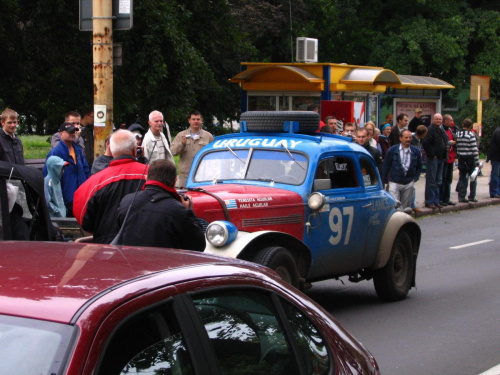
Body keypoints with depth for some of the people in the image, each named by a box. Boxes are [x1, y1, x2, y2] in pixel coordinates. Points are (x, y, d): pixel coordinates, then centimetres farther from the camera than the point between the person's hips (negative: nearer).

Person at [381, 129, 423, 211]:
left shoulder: (416, 151, 6)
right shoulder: (392, 150, 0)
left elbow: (419, 166, 15)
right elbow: (386, 166, 3)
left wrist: (415, 178, 4)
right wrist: (384, 180, 1)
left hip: (409, 183, 2)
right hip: (395, 182, -2)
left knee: (406, 207, 7)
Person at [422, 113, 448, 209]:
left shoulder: (442, 131, 17)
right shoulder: (430, 130, -11)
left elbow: (445, 143, 28)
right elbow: (425, 143, -20)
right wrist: (432, 155, -17)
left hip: (441, 158, 9)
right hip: (432, 158, -9)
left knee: (438, 181, 12)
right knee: (431, 180, -6)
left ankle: (436, 201, 19)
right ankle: (429, 201, -1)